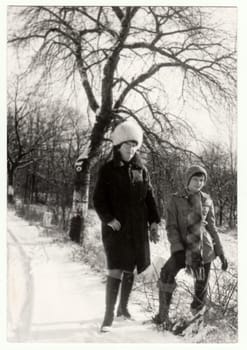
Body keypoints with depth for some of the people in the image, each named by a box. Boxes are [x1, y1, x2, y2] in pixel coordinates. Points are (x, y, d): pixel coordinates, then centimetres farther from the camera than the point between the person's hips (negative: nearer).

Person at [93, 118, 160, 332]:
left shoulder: (141, 170, 8)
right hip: (115, 227, -4)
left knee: (130, 270, 11)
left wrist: (154, 222, 3)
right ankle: (109, 315, -3)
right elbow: (98, 200, -4)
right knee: (115, 270, -11)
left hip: (138, 228, 4)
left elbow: (150, 198, 10)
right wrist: (109, 219, -16)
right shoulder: (107, 170, -2)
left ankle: (123, 306, 29)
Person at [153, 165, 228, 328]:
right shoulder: (176, 200, 0)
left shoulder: (207, 201, 8)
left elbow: (212, 228, 14)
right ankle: (163, 315, -15)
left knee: (201, 289, 0)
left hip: (204, 249, 2)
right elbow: (171, 227, -5)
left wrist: (221, 253, 11)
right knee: (167, 273, -26)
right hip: (183, 249, -2)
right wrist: (178, 250, -18)